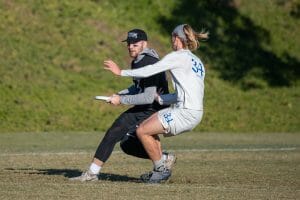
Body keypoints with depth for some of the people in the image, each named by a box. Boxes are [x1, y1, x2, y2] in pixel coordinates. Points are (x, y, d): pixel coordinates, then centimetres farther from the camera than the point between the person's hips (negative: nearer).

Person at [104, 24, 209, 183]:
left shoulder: (178, 56, -6)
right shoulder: (196, 61, 21)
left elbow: (149, 71, -10)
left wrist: (121, 72, -1)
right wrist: (158, 98, 19)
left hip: (186, 113, -9)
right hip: (194, 113, 9)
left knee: (142, 131, -5)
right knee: (147, 130, 16)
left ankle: (161, 169, 4)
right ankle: (160, 170, 15)